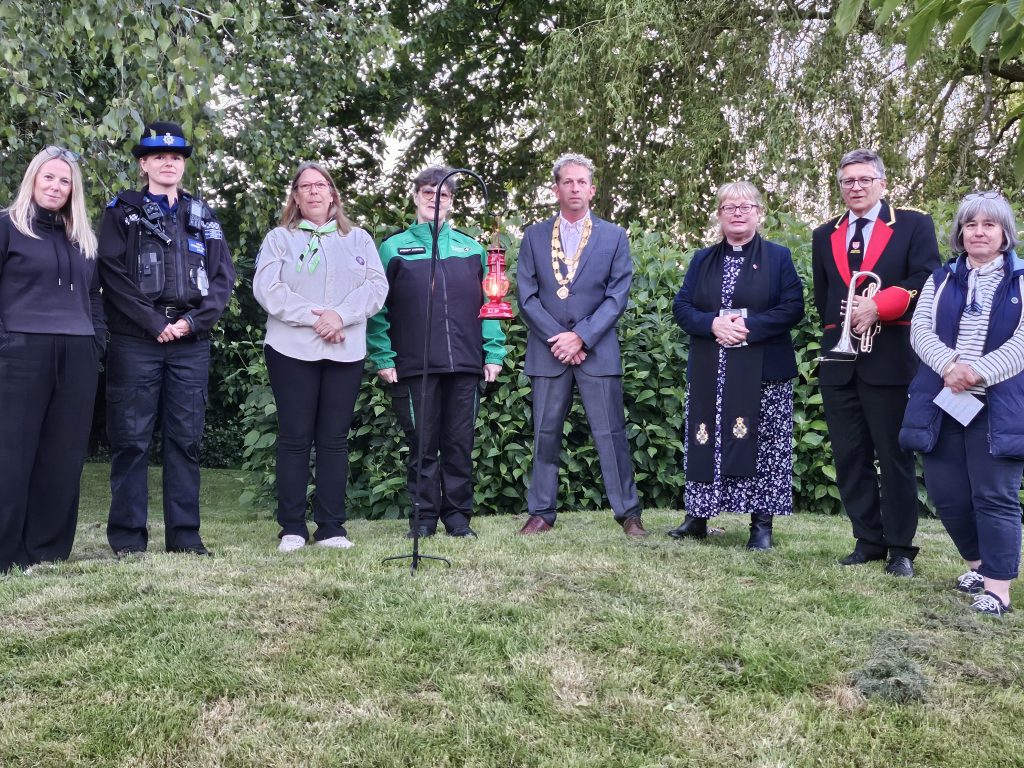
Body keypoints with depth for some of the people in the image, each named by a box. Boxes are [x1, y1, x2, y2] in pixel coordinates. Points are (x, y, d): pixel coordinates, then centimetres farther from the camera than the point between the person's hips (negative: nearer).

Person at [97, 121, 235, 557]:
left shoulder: (203, 217, 17)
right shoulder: (121, 212, 8)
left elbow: (223, 277, 9)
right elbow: (112, 273, -4)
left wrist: (193, 320, -7)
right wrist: (155, 323, -12)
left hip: (191, 343, 3)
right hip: (136, 341, -3)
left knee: (186, 438, 4)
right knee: (131, 439, -1)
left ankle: (184, 534, 10)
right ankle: (128, 537, 6)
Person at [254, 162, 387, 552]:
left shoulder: (359, 239, 15)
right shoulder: (279, 238, 9)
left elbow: (376, 286, 2)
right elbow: (267, 289, -5)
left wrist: (341, 315, -14)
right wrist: (313, 317, -15)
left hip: (346, 352, 2)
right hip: (292, 350, -2)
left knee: (334, 439, 4)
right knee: (294, 437, -1)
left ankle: (331, 526, 9)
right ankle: (292, 527, 5)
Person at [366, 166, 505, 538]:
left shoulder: (471, 248, 15)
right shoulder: (393, 248, 8)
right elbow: (378, 308, 4)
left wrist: (494, 352, 3)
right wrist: (383, 358, -4)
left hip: (466, 365, 2)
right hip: (415, 367, -2)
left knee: (460, 444, 6)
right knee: (423, 445, 2)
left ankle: (458, 515, 15)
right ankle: (424, 518, 11)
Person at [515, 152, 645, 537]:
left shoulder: (613, 236, 5)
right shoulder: (534, 236, 8)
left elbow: (617, 296, -1)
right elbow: (527, 297, 2)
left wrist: (580, 337, -11)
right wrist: (558, 339, -8)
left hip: (597, 351, -1)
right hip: (547, 350, 1)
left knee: (611, 433, 0)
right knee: (545, 434, 5)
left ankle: (628, 512, 8)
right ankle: (542, 512, 14)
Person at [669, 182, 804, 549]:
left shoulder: (778, 257, 5)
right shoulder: (702, 260, 14)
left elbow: (793, 307, -5)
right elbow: (682, 306, 6)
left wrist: (749, 325, -17)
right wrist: (713, 324, -14)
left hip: (763, 373, -3)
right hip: (709, 373, 3)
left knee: (760, 445, -2)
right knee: (705, 443, 5)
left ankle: (761, 523, 7)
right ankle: (697, 516, 15)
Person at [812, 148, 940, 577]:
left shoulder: (914, 225, 4)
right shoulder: (825, 236, 17)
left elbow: (926, 282, -7)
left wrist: (877, 306, -18)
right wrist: (838, 322, 1)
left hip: (889, 359, -4)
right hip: (839, 363, 5)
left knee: (894, 456, 0)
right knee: (850, 456, 6)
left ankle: (900, 549, 8)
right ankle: (868, 541, 15)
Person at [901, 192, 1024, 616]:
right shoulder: (941, 280, 13)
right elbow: (920, 329, 1)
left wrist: (978, 372, -20)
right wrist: (950, 365, -17)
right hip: (943, 403, 4)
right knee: (945, 493, 7)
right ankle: (979, 563, 28)